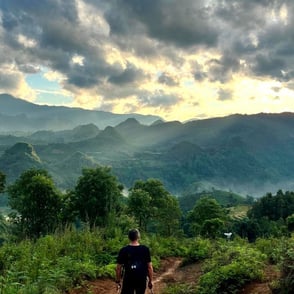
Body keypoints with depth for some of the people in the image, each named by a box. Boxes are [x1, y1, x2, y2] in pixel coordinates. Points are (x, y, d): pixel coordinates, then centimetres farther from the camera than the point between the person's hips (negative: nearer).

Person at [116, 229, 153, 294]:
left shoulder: (123, 250, -9)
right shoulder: (145, 249, -7)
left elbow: (118, 268, -5)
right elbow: (149, 267, -4)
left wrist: (118, 281, 6)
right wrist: (150, 281, 7)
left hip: (128, 281, -1)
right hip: (142, 280, 1)